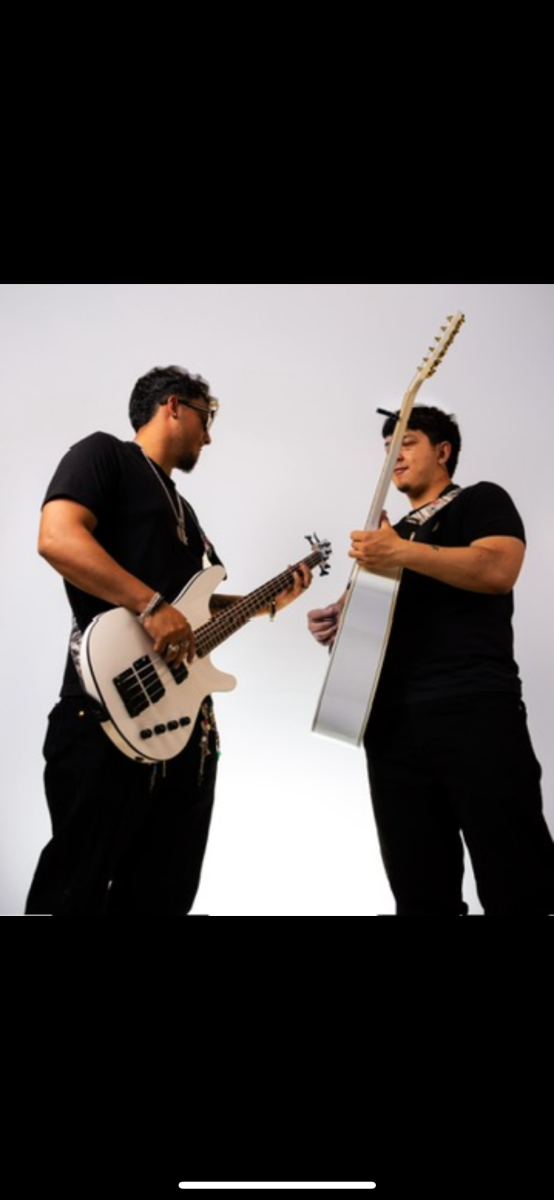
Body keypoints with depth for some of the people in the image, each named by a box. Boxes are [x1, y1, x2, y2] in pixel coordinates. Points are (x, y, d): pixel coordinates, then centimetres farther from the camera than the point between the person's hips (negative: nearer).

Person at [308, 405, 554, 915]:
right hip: (392, 721, 7)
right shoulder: (390, 532, 26)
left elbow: (499, 570, -14)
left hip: (476, 710, -6)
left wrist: (402, 553, -18)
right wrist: (342, 621, 6)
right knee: (418, 889, 11)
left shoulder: (481, 500, 6)